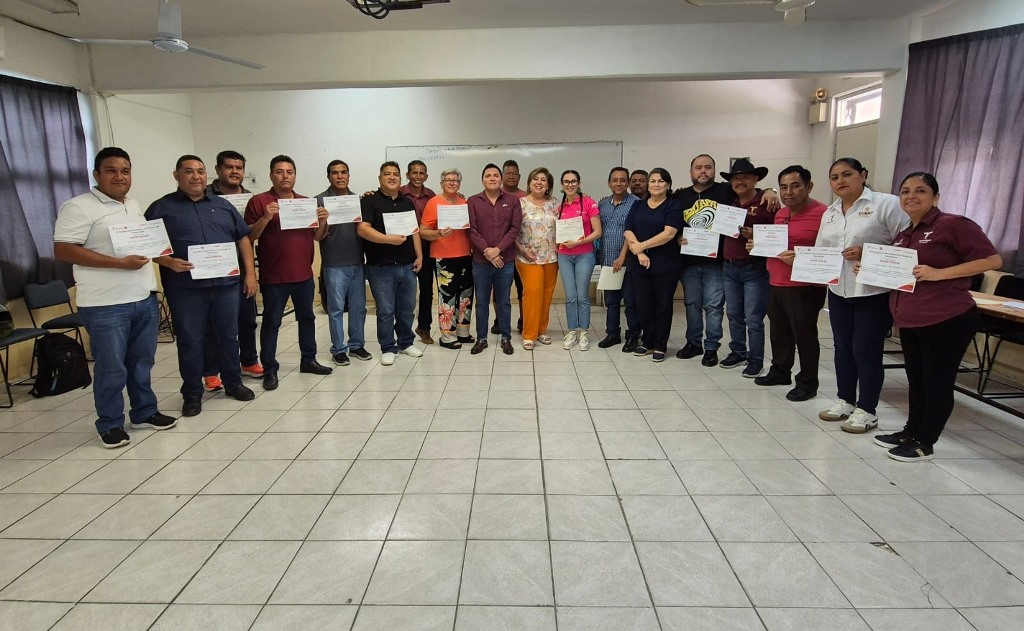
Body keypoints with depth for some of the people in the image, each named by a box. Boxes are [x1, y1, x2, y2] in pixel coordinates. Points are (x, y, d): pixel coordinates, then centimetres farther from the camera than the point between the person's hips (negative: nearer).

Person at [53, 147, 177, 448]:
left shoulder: (135, 206, 15)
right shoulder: (79, 207, -10)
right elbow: (63, 251, -17)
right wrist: (120, 263, -20)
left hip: (145, 299, 7)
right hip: (105, 306, -7)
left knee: (142, 362, 15)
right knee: (111, 368, 3)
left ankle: (145, 412, 29)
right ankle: (110, 424, 17)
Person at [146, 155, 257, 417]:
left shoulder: (223, 205, 13)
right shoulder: (161, 208, 3)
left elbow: (243, 238, 13)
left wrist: (250, 273, 5)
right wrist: (168, 262, -19)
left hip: (226, 284, 3)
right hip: (185, 289, -3)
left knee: (228, 336, 11)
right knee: (189, 341, 4)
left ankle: (233, 383, 26)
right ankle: (192, 394, 16)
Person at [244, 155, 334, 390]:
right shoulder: (259, 201, -5)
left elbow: (318, 236, 14)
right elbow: (248, 237, -8)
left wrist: (323, 221, -6)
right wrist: (266, 217, -22)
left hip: (304, 273, 5)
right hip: (273, 276, -5)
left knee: (307, 317, 14)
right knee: (271, 322, 2)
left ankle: (308, 360, 28)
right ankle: (270, 369, 9)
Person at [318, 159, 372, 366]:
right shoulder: (320, 200, -1)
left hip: (357, 262, 4)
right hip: (334, 264, -4)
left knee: (358, 307, 10)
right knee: (336, 308, 3)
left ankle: (356, 344, 23)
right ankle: (338, 349, 13)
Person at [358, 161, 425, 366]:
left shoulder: (408, 202, 14)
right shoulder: (369, 201, -4)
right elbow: (362, 229, -15)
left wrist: (419, 256, 8)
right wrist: (389, 239, -25)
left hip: (407, 266, 5)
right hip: (381, 267, -5)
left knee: (407, 308, 12)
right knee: (385, 311, 2)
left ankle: (406, 343, 28)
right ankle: (388, 348, 15)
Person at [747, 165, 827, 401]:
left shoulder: (822, 213, -14)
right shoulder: (780, 214, 14)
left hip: (804, 288, -8)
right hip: (776, 284, 8)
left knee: (804, 335, 1)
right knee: (779, 333, 17)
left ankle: (808, 383, 13)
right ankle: (780, 371, 32)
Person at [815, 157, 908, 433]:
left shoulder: (886, 204, -8)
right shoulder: (829, 213, 13)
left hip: (875, 292, -6)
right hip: (839, 291, 6)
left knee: (866, 351, 0)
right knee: (842, 348, 14)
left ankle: (866, 411, 14)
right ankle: (845, 400, 29)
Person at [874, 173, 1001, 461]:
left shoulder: (953, 224, -8)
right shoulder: (902, 236, 15)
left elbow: (993, 259, -13)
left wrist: (939, 273, -21)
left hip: (947, 319, -7)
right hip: (909, 321, 8)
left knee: (937, 382, 4)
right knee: (916, 380, 17)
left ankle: (924, 443, 14)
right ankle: (910, 432, 29)